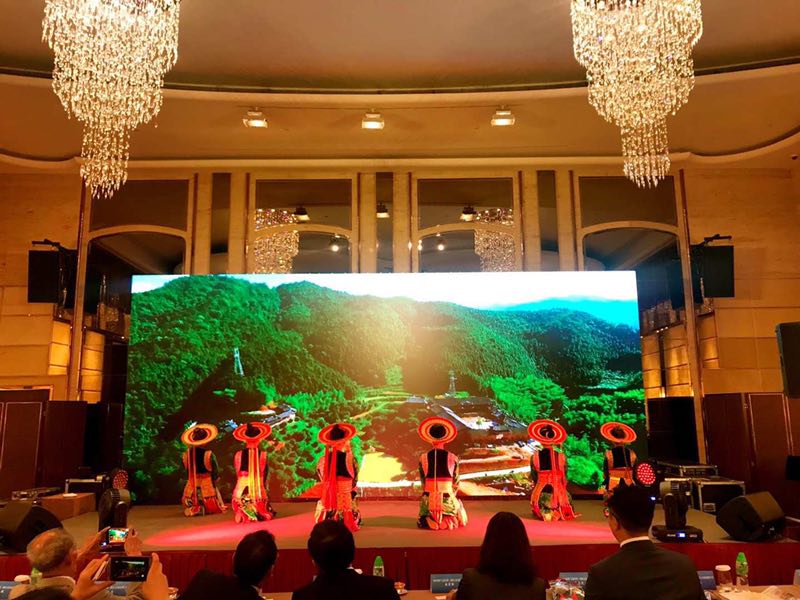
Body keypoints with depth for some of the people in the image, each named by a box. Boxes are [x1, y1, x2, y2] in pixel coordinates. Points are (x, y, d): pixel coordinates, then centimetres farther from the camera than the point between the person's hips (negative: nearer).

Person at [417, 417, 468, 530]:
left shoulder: (423, 458, -3)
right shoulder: (452, 458, -7)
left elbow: (423, 482, 4)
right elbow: (456, 483, 0)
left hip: (429, 499, 1)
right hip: (448, 498, -1)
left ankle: (429, 520, -4)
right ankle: (449, 520, -8)